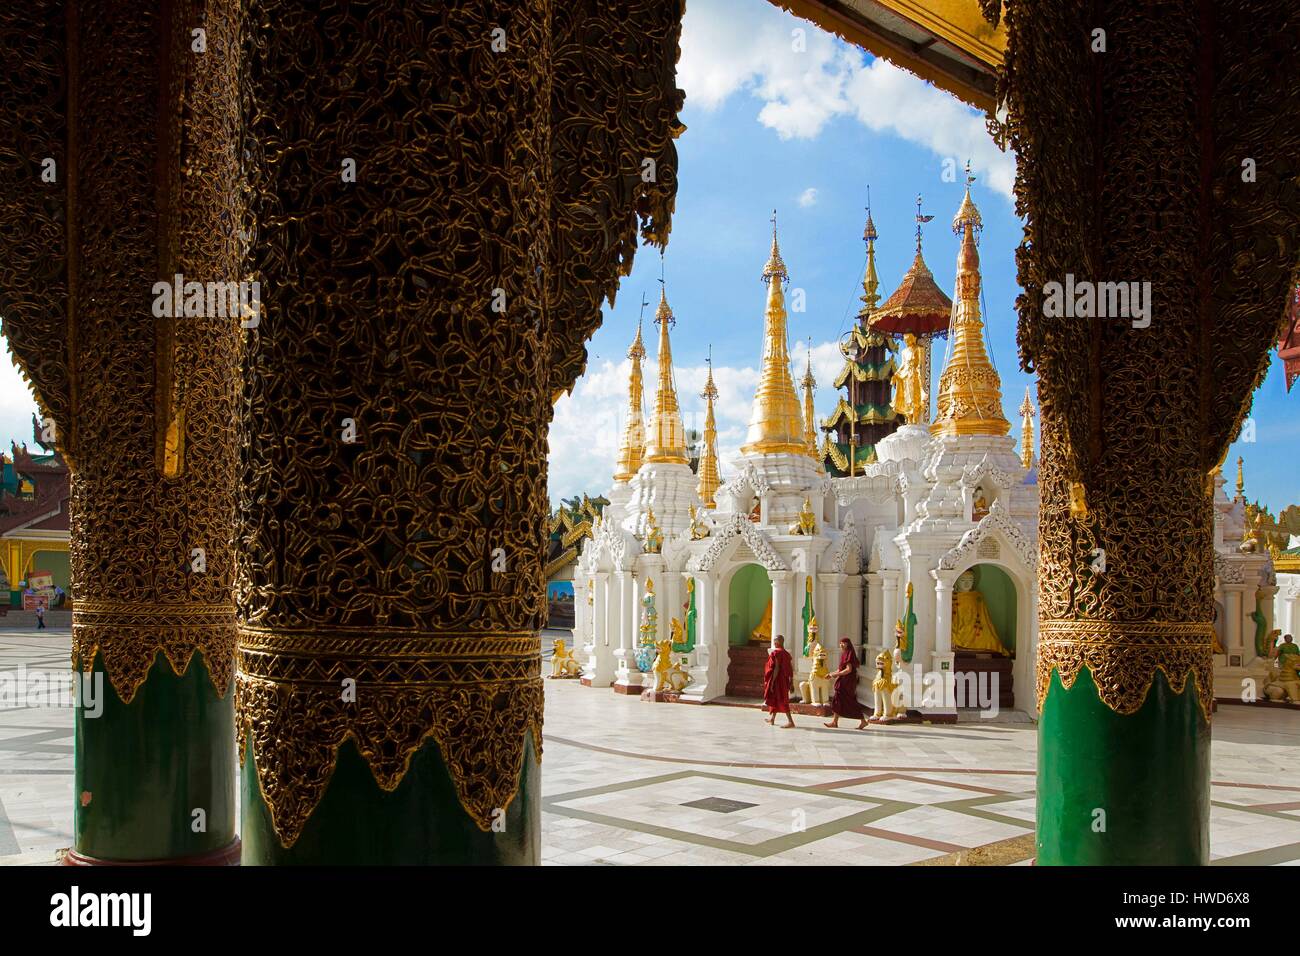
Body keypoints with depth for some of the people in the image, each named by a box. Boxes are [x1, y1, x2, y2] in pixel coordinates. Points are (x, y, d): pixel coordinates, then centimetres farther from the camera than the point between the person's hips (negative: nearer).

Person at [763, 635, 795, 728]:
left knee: (780, 700, -8)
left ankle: (790, 721, -14)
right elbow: (791, 668, 6)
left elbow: (776, 668, -22)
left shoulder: (776, 652, -17)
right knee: (775, 698, 22)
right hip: (784, 679, 9)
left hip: (778, 679, -9)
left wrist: (772, 682, -20)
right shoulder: (786, 653, 6)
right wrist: (791, 680, 12)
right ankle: (772, 718, 36)